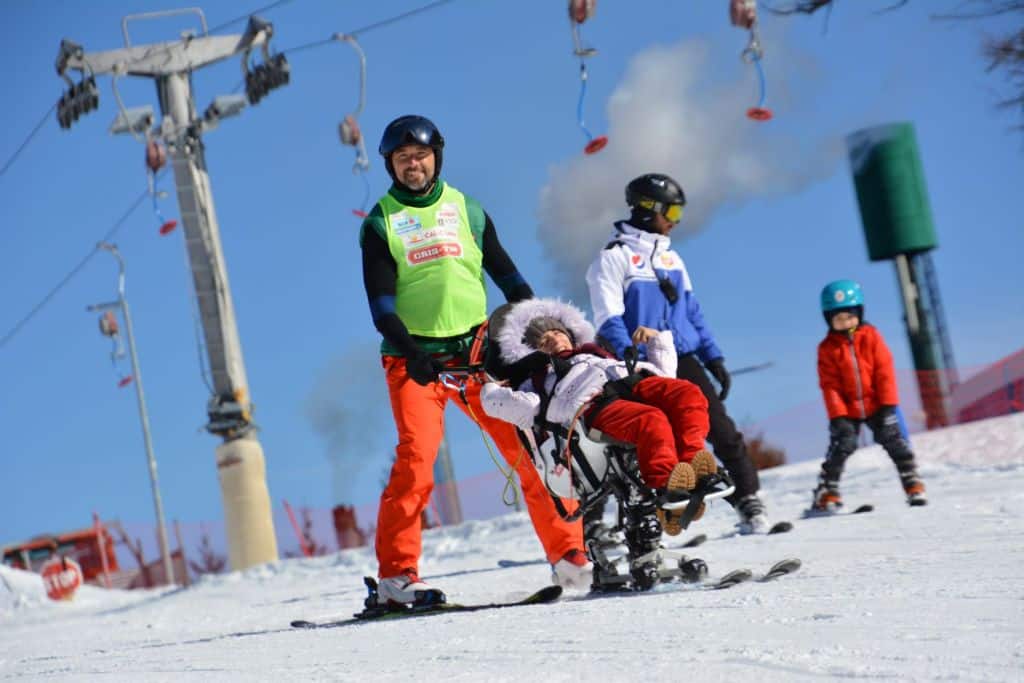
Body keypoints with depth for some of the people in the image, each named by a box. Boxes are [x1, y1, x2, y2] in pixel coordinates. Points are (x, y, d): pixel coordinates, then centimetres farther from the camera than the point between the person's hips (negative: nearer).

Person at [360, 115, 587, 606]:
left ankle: (568, 554, 5)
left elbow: (507, 275, 15)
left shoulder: (466, 209, 12)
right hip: (414, 357, -2)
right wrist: (406, 347, -20)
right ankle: (395, 573, -12)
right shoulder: (380, 223, 5)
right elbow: (380, 298, -4)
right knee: (417, 455, -18)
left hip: (477, 349, 2)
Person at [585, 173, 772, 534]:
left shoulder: (670, 257, 17)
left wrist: (713, 357, 14)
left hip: (683, 360, 5)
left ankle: (749, 501, 1)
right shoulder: (614, 257, -3)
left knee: (721, 429, -4)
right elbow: (609, 319, -10)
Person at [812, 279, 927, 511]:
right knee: (842, 444, -11)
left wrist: (888, 404, -10)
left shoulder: (871, 336, -2)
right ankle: (826, 493, -2)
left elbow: (885, 371, -4)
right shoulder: (827, 348, -4)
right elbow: (830, 385, -7)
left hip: (876, 405, 1)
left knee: (893, 440, -4)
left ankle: (913, 483, 6)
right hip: (847, 410, -1)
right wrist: (838, 416, -14)